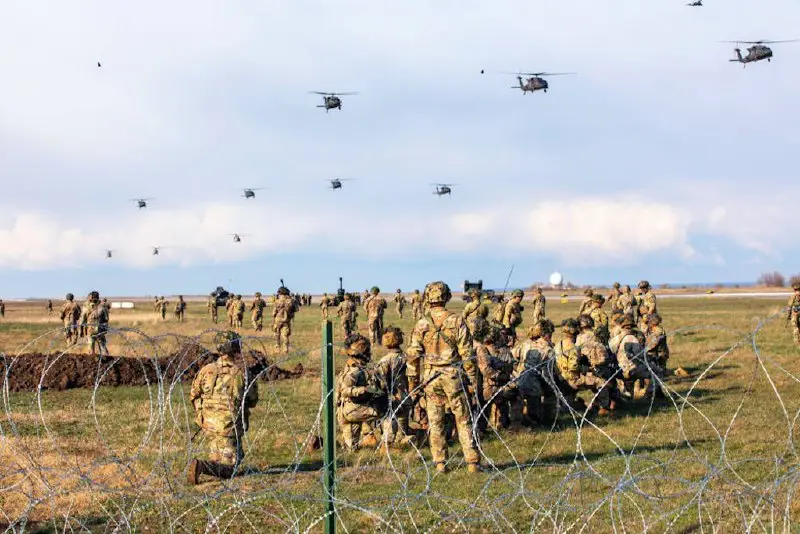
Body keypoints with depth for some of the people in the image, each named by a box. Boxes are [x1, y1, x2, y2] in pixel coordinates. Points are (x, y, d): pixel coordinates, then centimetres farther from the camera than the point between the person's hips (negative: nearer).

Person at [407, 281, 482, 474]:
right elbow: (467, 353, -5)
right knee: (464, 421, 5)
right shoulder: (456, 321, -5)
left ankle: (440, 463, 9)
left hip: (430, 378, 1)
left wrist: (413, 380, 9)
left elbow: (413, 355, 0)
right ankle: (472, 462, 4)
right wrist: (472, 378, 2)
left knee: (435, 422, 9)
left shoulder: (421, 325, -2)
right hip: (454, 377, -1)